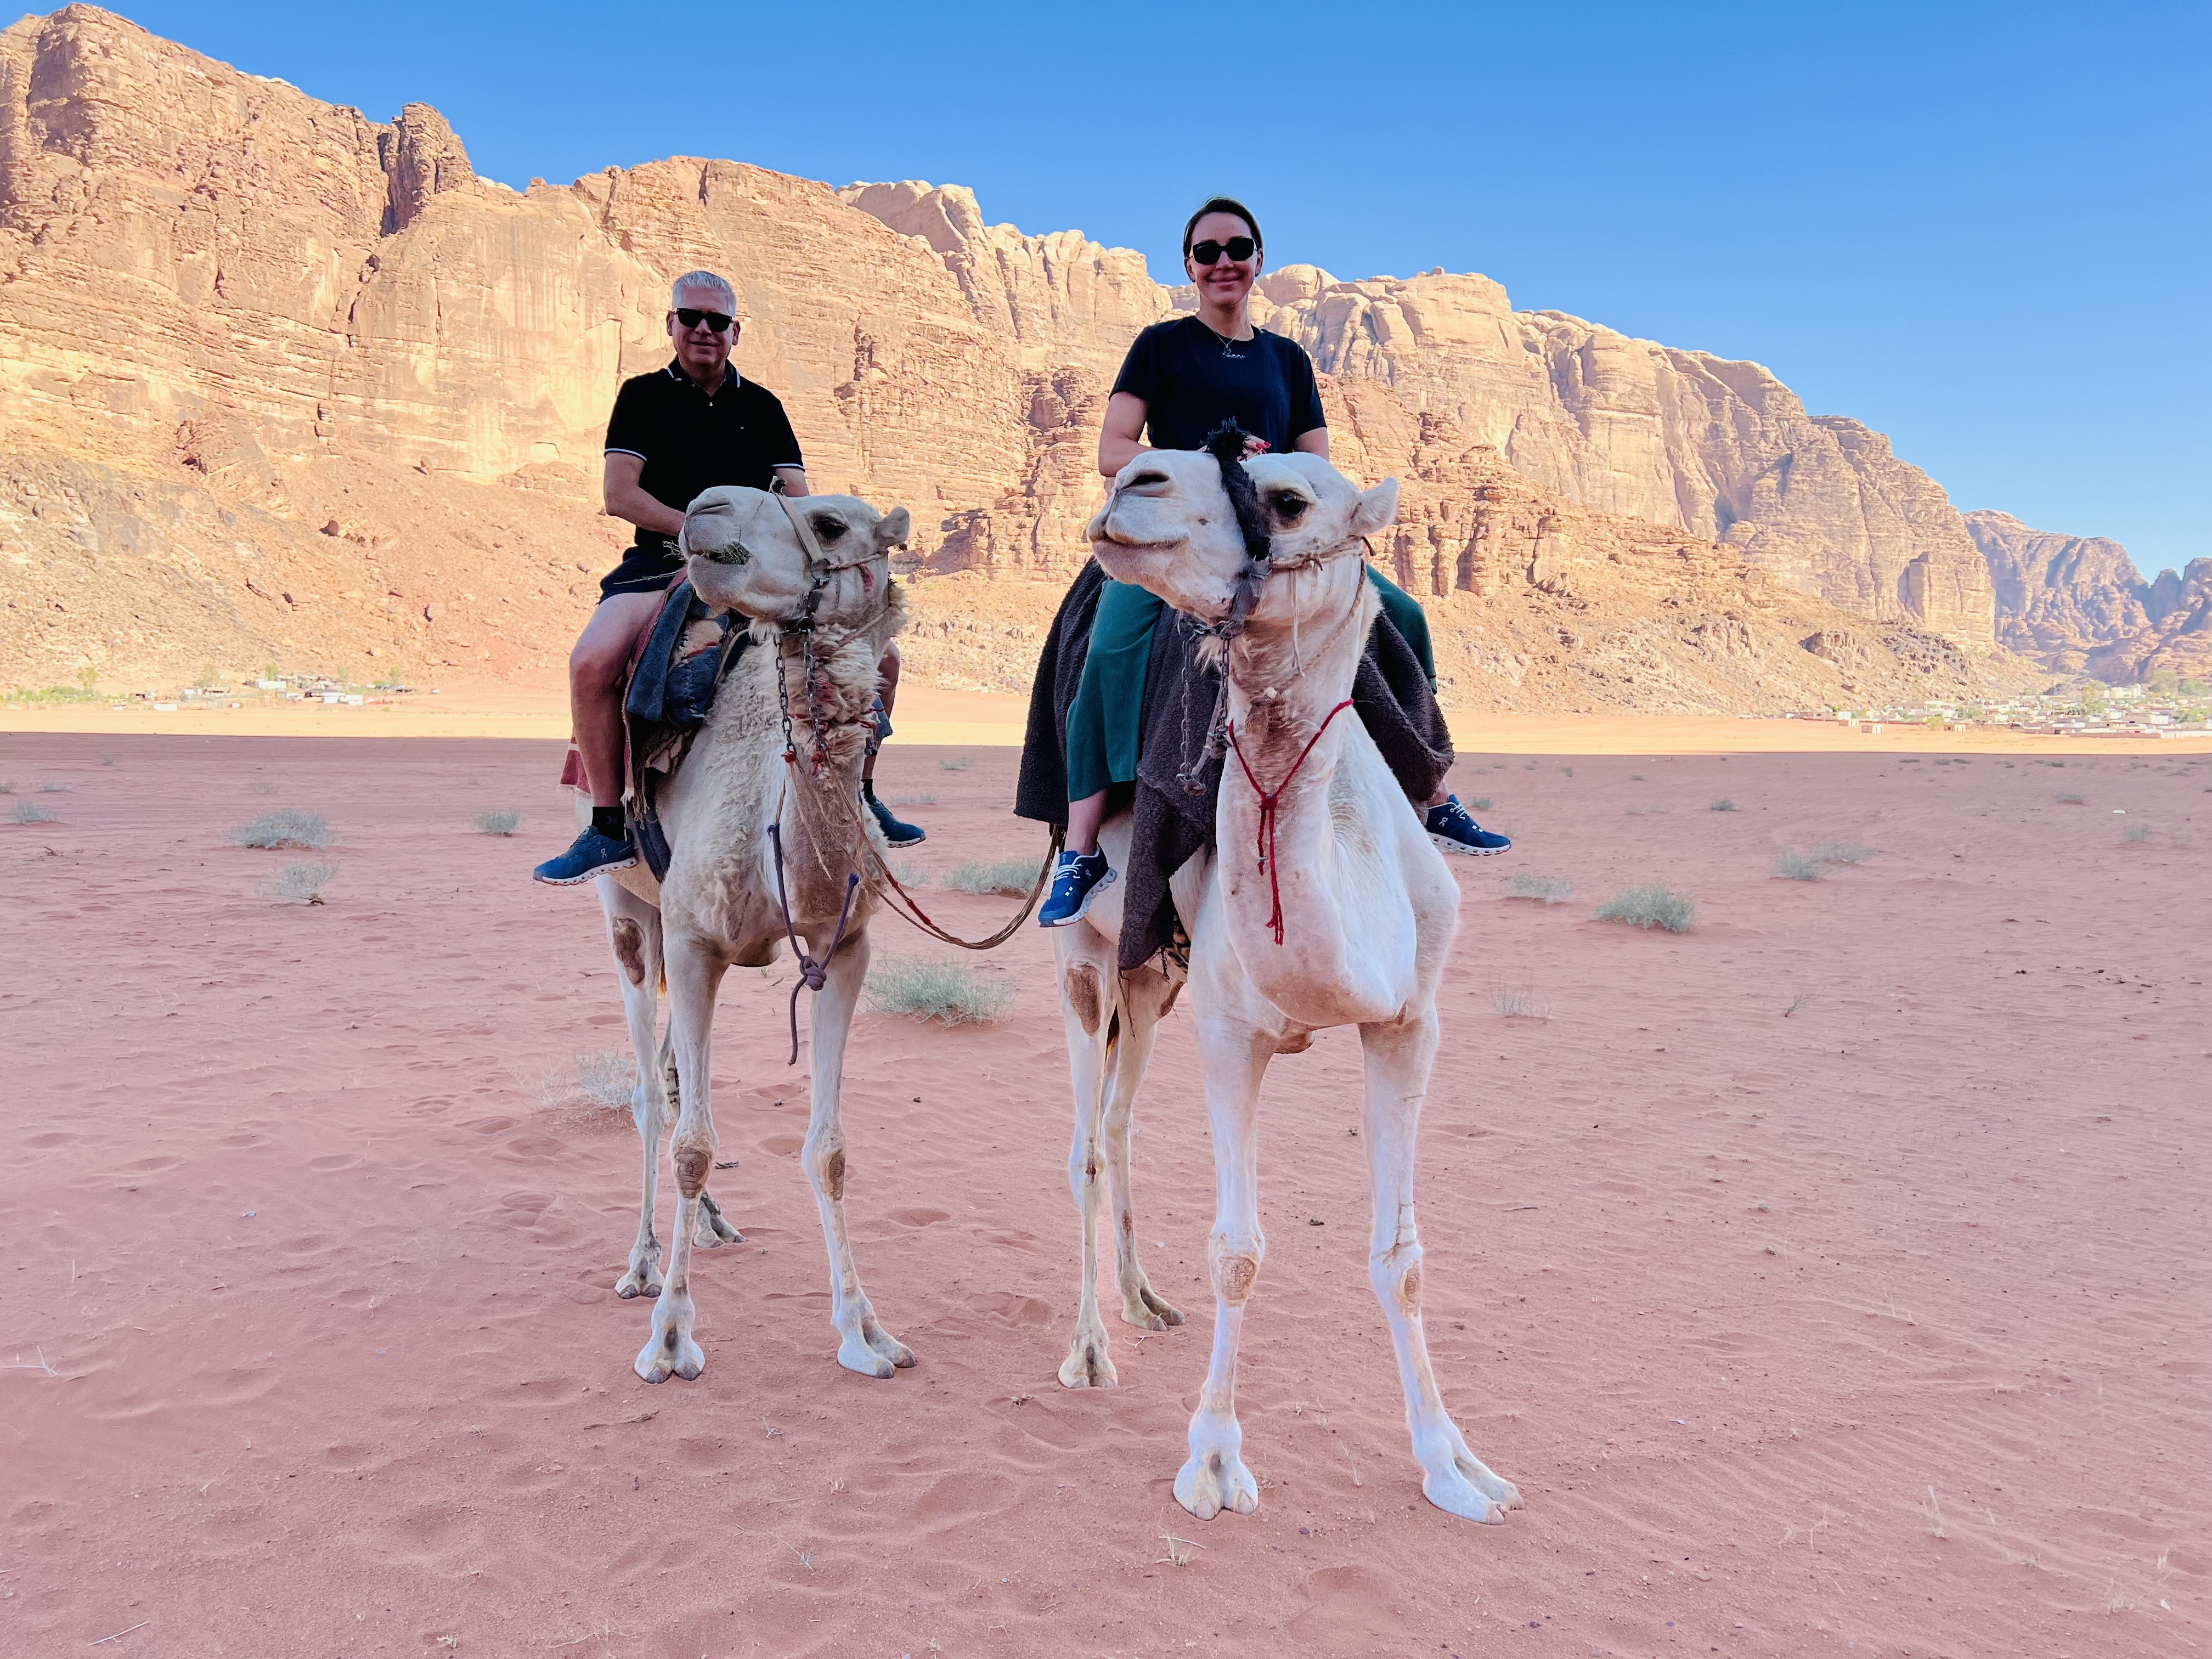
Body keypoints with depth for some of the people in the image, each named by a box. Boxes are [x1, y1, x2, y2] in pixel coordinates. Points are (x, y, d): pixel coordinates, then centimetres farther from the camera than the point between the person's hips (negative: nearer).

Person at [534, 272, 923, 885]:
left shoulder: (762, 407, 16)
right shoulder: (644, 396, 8)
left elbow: (798, 502, 8)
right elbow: (620, 495, -4)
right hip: (665, 560, -3)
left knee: (879, 654, -11)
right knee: (592, 662, -32)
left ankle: (860, 797, 8)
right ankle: (609, 826, -19)